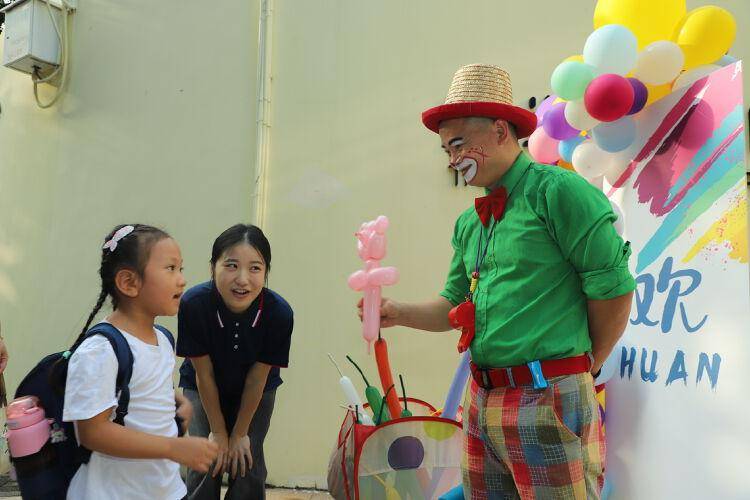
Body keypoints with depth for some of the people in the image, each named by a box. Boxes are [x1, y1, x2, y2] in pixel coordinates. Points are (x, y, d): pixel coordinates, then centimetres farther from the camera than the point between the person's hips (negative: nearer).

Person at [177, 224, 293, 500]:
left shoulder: (279, 313, -33)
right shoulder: (193, 304, -34)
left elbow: (257, 378, -19)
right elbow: (204, 374, -21)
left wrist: (240, 434, -8)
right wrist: (219, 432, -10)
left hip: (256, 392, 1)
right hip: (203, 390, 0)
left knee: (249, 468, 1)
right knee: (206, 468, -3)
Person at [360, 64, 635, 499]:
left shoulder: (556, 191, -10)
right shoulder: (468, 223, 14)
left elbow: (614, 288, -9)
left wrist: (584, 364, 2)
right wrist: (399, 313, 3)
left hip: (548, 400, -7)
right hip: (482, 401, 8)